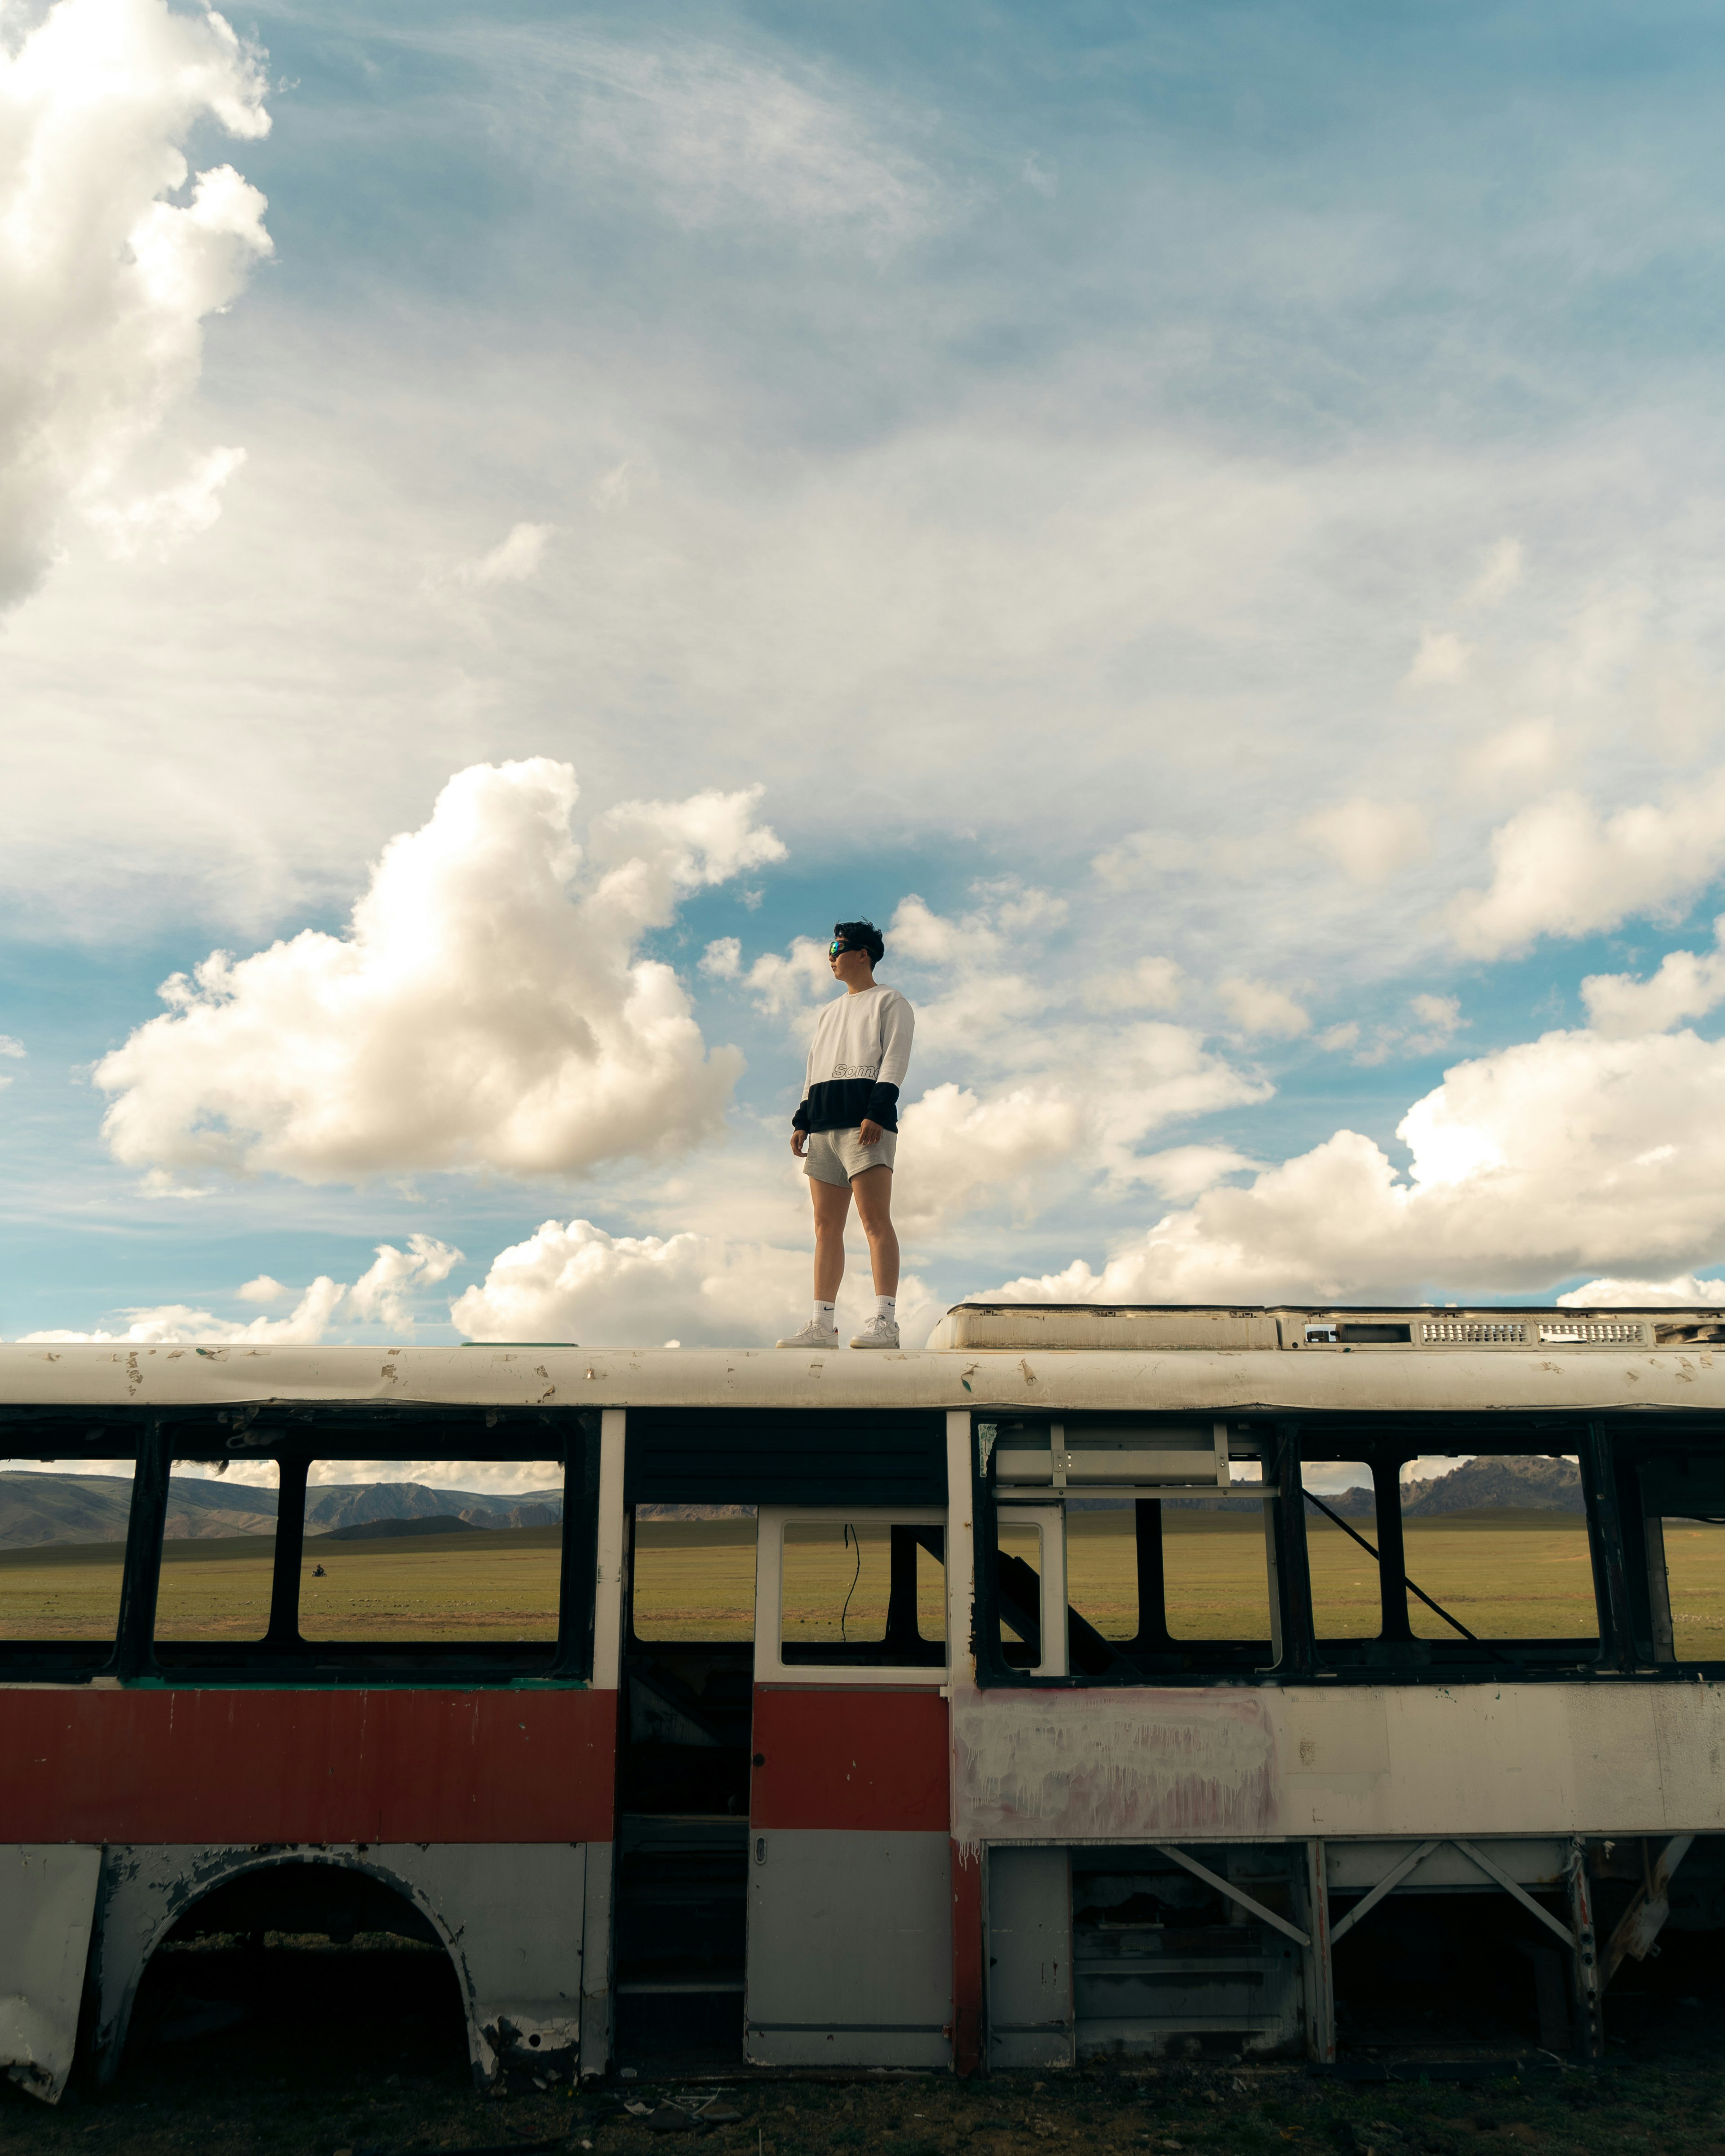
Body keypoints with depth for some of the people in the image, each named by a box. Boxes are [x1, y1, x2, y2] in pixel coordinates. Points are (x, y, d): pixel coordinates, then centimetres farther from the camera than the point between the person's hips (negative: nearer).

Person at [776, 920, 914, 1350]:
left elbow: (895, 1058, -5)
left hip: (865, 1122, -7)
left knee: (875, 1220, -15)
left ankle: (885, 1321, -20)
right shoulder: (830, 1012, 30)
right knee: (826, 1226, 1)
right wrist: (802, 1121, 14)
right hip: (825, 1127, 7)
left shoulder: (890, 1002, 8)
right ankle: (822, 1326, 0)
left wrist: (877, 1113, -18)